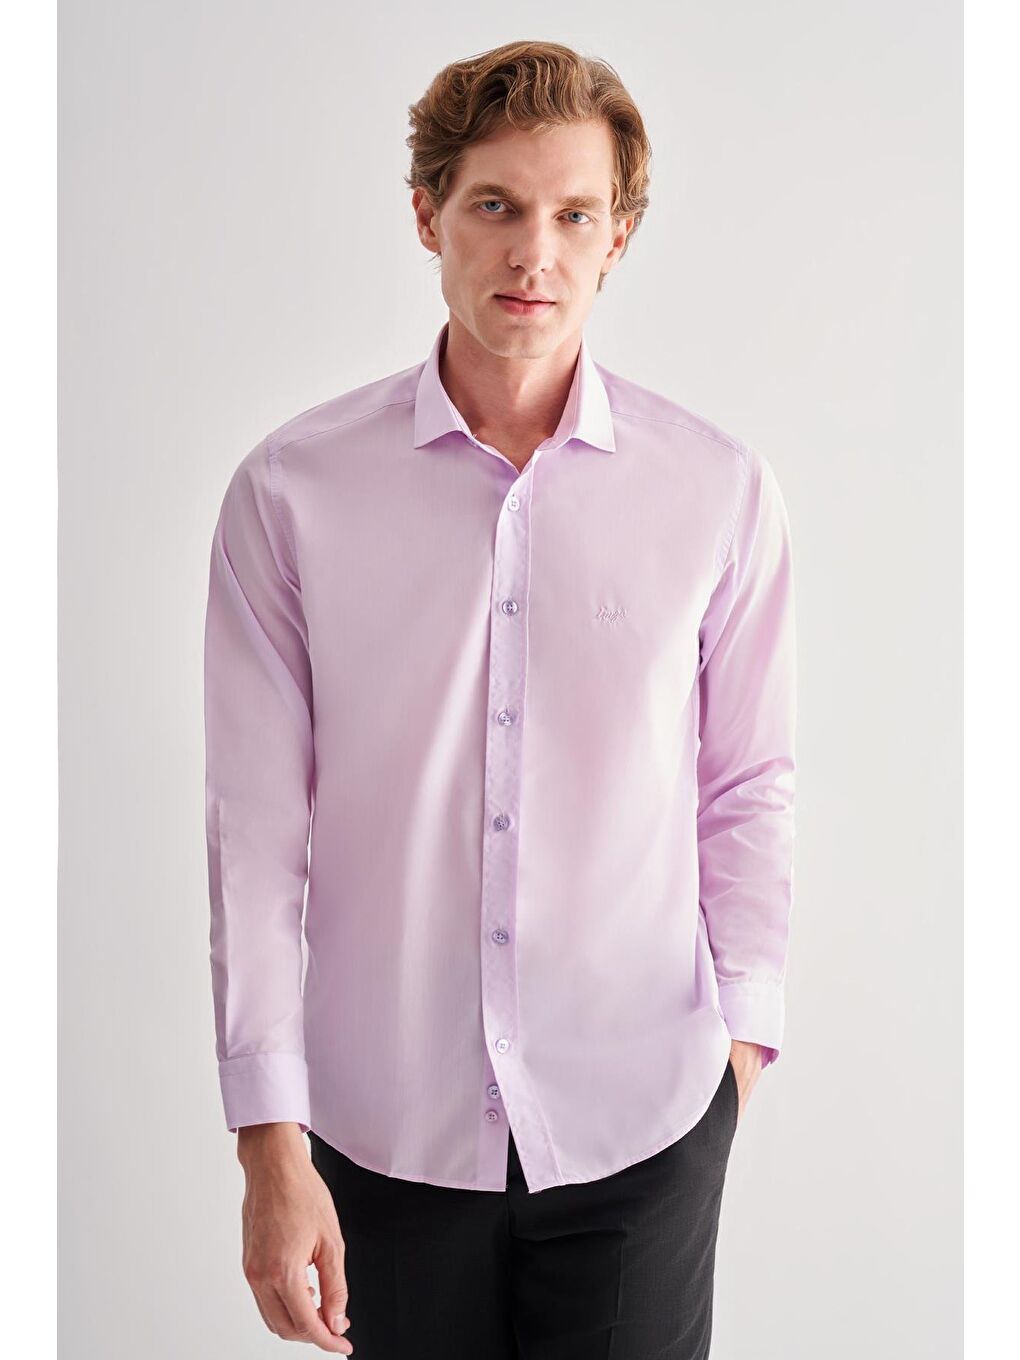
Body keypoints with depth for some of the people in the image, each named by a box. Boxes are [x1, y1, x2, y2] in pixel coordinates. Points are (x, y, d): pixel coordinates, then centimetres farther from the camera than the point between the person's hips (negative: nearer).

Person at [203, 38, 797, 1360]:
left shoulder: (720, 488, -4)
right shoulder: (291, 491, -7)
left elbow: (748, 790, 3)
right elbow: (256, 829, -6)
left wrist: (742, 1039, 5)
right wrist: (270, 1144, -6)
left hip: (642, 1116, 1)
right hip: (384, 1121, 0)